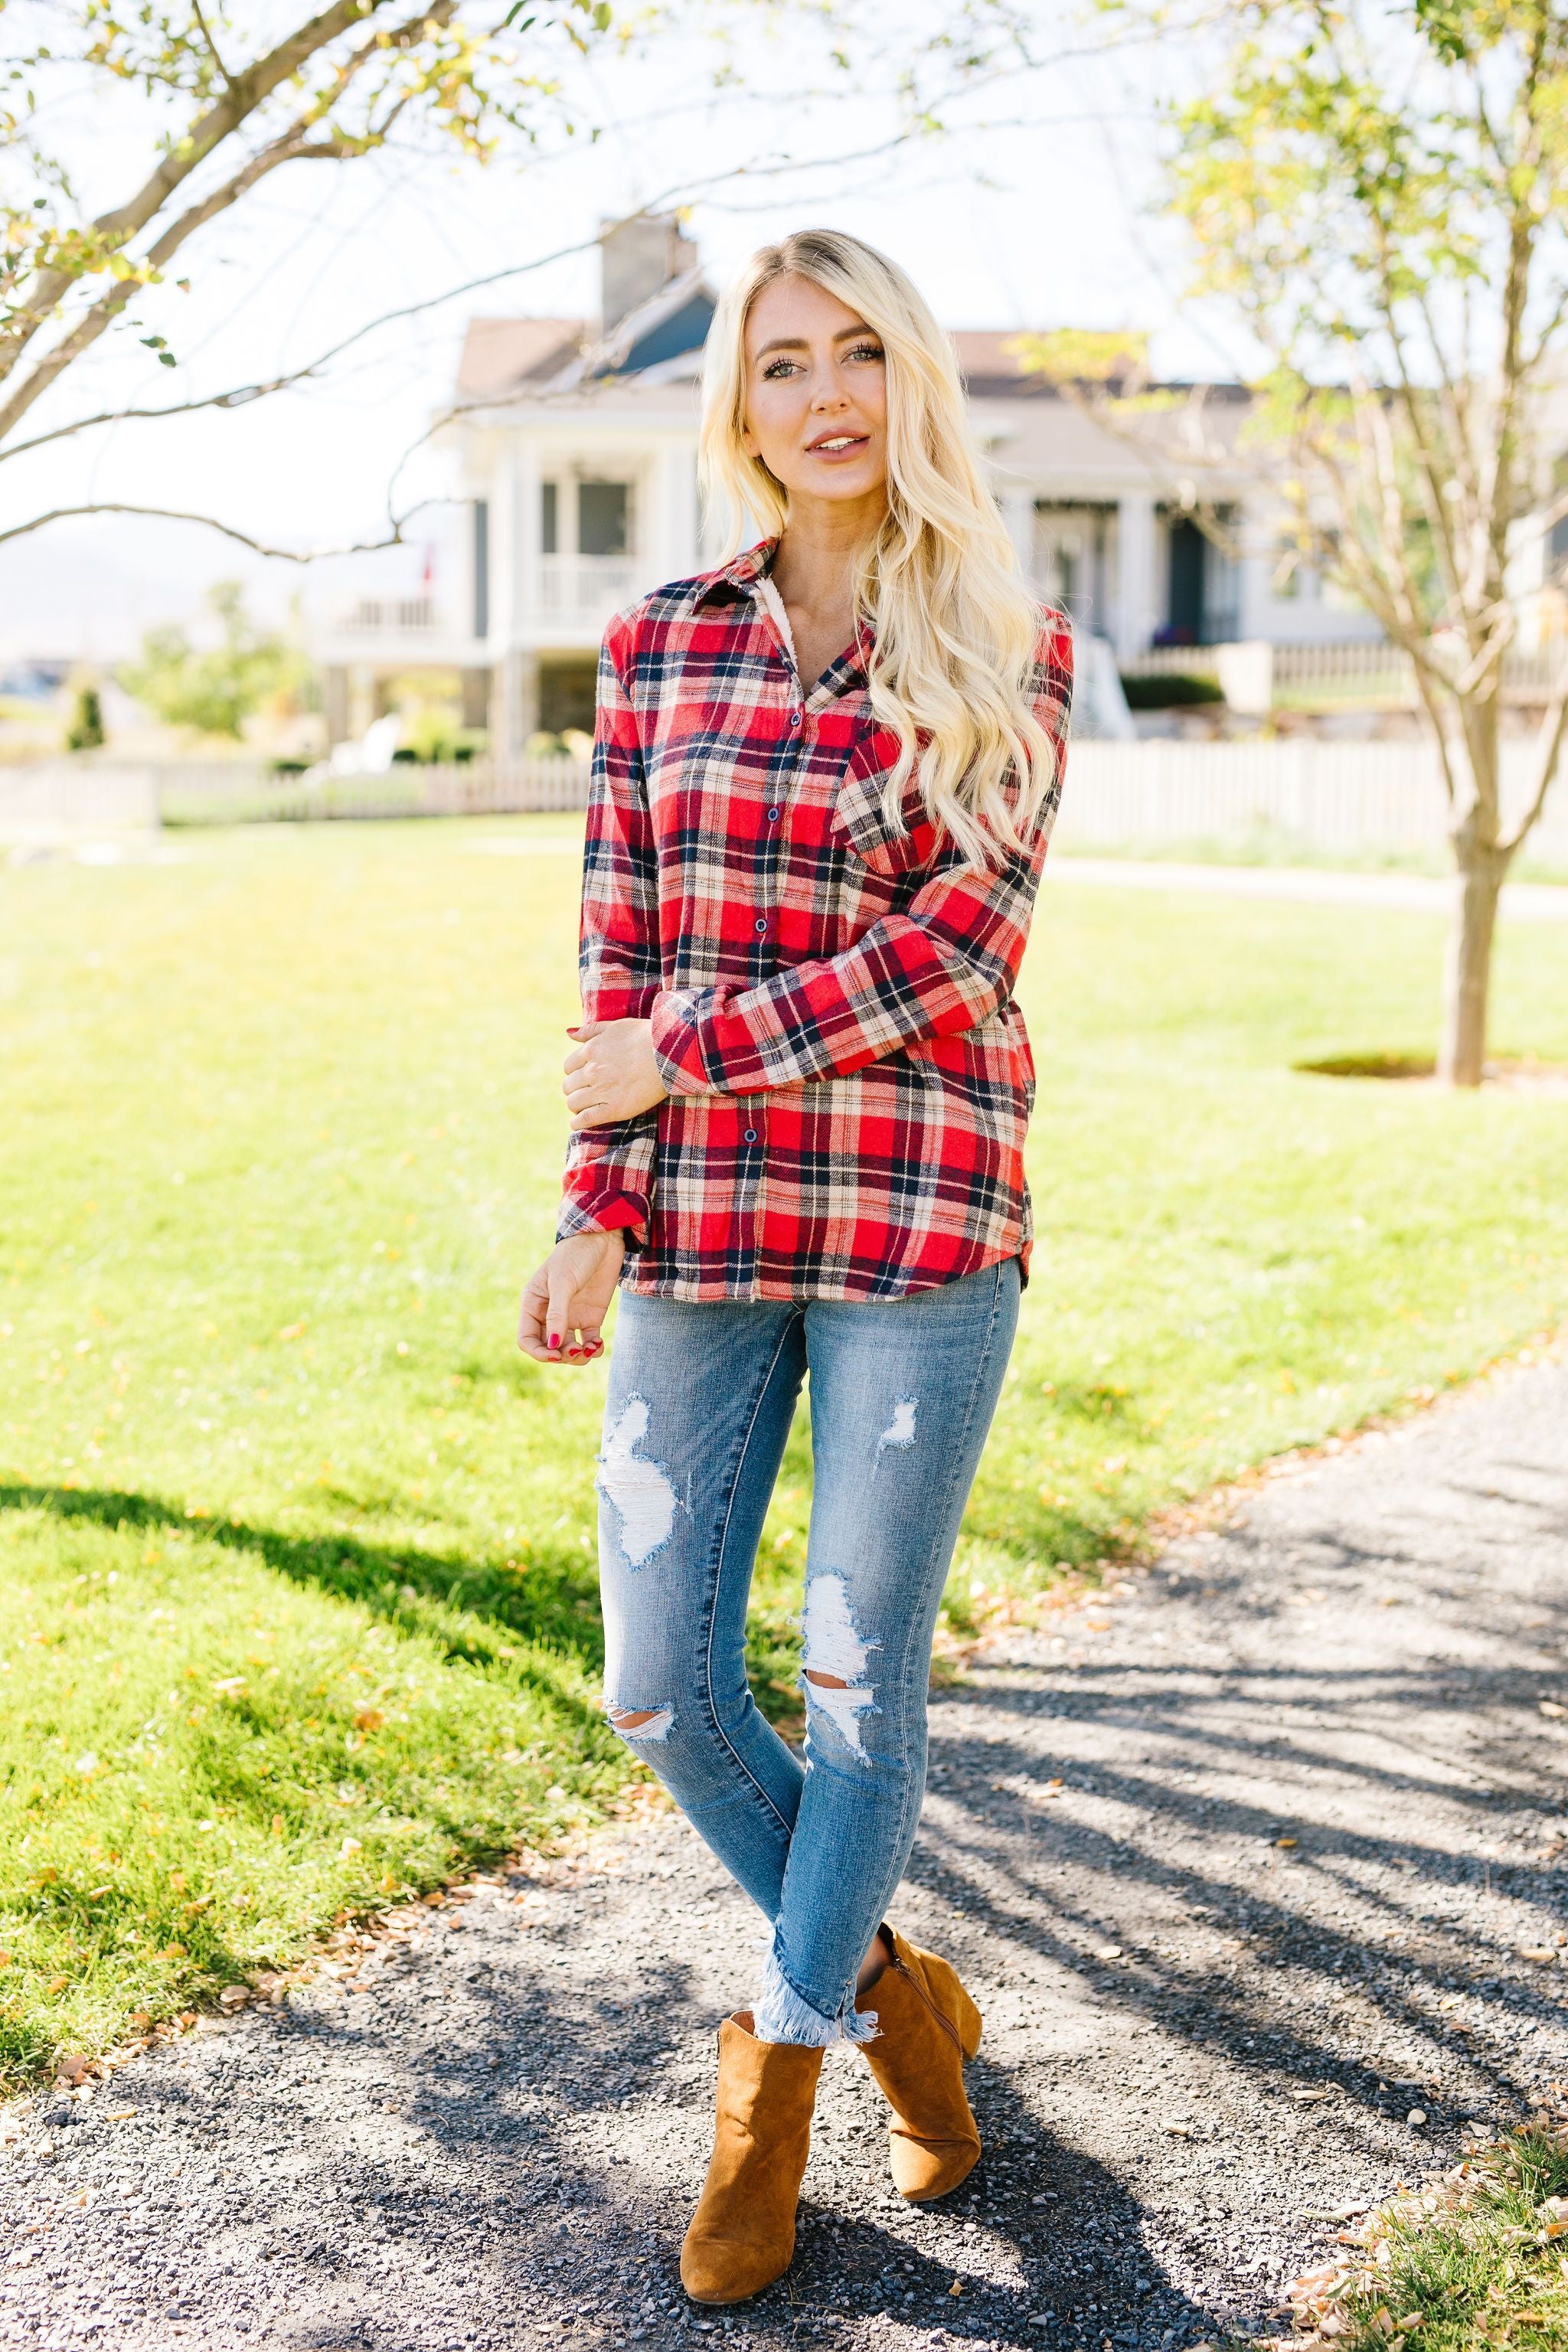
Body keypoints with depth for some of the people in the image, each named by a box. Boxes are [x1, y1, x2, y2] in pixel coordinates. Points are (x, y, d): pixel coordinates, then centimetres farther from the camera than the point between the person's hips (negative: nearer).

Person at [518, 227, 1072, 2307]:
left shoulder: (1008, 655, 0)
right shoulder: (658, 650, 7)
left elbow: (963, 944, -10)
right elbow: (622, 952, 5)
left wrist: (690, 1054, -12)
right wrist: (596, 1211, -4)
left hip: (922, 1221, -2)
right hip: (702, 1228, 3)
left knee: (861, 1672, 3)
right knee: (663, 1685, 4)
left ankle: (782, 2072, 24)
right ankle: (885, 1984, 30)